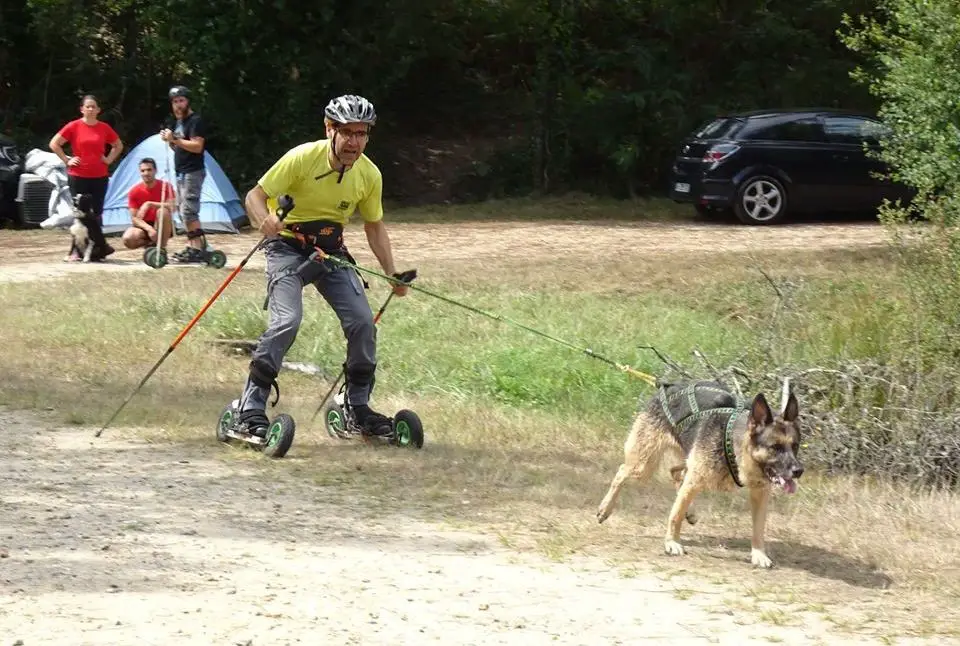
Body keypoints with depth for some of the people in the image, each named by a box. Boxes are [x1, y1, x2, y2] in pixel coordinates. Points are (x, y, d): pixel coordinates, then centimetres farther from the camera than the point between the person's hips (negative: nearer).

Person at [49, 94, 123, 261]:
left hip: (100, 177, 2)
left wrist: (109, 159, 6)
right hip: (78, 177, -2)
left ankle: (97, 247, 8)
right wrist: (67, 160, -5)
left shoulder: (104, 128, 4)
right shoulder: (74, 126, -3)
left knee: (95, 214, 2)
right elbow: (54, 144, 0)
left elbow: (118, 145, 20)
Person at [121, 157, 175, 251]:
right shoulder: (134, 191, -7)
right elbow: (134, 218, -9)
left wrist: (150, 204, -29)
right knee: (128, 239, -31)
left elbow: (172, 207, -25)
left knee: (163, 211, -35)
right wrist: (149, 229, -27)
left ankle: (162, 247, -21)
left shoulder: (165, 186, -10)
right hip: (144, 226, 1)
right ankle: (151, 244, 2)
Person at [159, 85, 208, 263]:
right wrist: (170, 141, 5)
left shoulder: (196, 121, -12)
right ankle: (191, 246, 16)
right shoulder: (179, 122, 18)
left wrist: (175, 140, -24)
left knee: (188, 211, -15)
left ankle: (197, 250, -17)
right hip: (181, 173, 10)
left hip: (193, 173, -10)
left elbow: (197, 146, -22)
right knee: (184, 211, 12)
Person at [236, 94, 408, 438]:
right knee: (287, 321, -25)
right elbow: (255, 196, -16)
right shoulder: (302, 158, -19)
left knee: (363, 323, -7)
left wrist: (392, 273, 3)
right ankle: (251, 407, -17)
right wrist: (265, 219, -39)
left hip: (332, 252, 5)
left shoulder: (369, 175, -5)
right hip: (288, 247, -5)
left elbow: (374, 226, 10)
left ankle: (358, 405, 12)